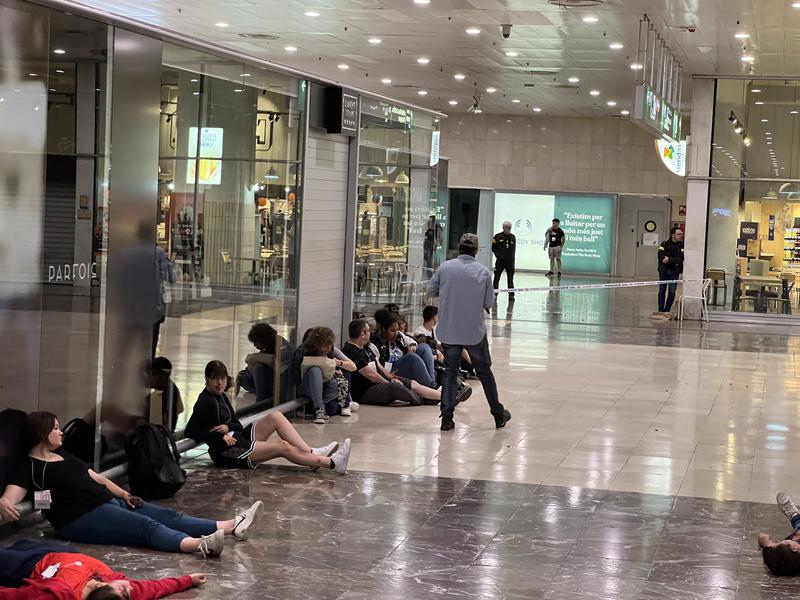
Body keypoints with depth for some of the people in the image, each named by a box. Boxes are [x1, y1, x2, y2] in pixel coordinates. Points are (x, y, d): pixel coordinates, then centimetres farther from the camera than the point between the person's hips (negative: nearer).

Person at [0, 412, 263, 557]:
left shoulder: (62, 455, 24)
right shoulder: (28, 467, -2)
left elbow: (96, 477, 26)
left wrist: (123, 493, 9)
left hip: (109, 502, 9)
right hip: (83, 518, -9)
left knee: (168, 516, -3)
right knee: (146, 526, -30)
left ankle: (233, 526, -10)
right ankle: (201, 544, -51)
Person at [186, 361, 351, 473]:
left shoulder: (221, 396, 14)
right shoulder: (205, 401, -14)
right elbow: (190, 431, -20)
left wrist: (228, 427, -11)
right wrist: (220, 436, -23)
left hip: (239, 438, 10)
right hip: (226, 452, -10)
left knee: (276, 417, -1)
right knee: (283, 447, -17)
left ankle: (312, 453, -10)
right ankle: (332, 463, -17)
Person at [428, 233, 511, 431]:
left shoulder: (445, 268, -6)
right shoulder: (483, 272, -8)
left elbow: (431, 291, 5)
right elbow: (489, 303, -4)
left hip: (449, 331, 1)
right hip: (475, 331, -1)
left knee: (450, 373, 12)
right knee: (485, 372, 13)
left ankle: (447, 417, 4)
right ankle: (498, 415, 23)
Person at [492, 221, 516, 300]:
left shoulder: (513, 237, 7)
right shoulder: (498, 237, -3)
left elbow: (514, 248, 14)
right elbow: (493, 247, 3)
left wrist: (512, 257, 6)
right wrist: (498, 255, -4)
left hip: (510, 261, 2)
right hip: (500, 261, -2)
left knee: (510, 278, 4)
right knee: (496, 277, 4)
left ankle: (511, 294, 7)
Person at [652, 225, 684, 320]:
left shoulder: (682, 245, -1)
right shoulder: (664, 244, 0)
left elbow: (680, 258, -12)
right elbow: (661, 256, -12)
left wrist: (669, 260, -20)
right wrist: (674, 261, -20)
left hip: (674, 272, 0)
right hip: (663, 271, 0)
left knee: (672, 292, -4)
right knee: (662, 291, 2)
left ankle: (666, 311, 7)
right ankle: (661, 311, 9)